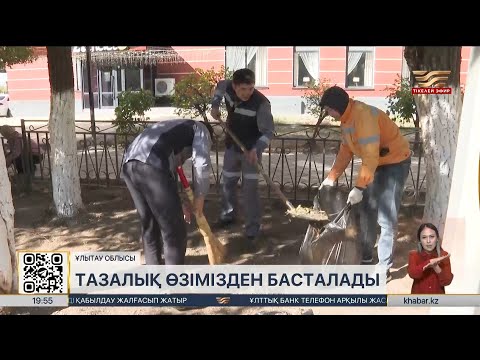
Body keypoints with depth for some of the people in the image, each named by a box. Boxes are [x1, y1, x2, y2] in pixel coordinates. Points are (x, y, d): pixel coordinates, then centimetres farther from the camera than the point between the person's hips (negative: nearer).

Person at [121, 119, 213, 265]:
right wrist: (199, 197, 13)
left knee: (149, 226, 22)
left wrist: (178, 204, 39)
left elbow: (169, 168, 38)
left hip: (128, 165, 9)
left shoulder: (174, 129, 40)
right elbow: (202, 163, 0)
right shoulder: (200, 129, 19)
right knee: (174, 232, 3)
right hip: (150, 166, -9)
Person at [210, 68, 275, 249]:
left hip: (251, 150, -5)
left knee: (250, 189, -8)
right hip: (231, 147, 5)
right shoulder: (228, 87, -14)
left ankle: (252, 232, 2)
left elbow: (268, 130, -28)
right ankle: (227, 215, 42)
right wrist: (215, 105, -1)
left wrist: (256, 149, -44)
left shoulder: (261, 103, -29)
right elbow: (220, 85, 12)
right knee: (228, 183, 18)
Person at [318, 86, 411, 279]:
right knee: (366, 210, 13)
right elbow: (345, 151, 9)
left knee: (386, 217, -9)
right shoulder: (347, 119, 3)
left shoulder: (363, 115, -28)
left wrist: (358, 187, -32)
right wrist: (331, 177, 4)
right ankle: (365, 257, 26)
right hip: (377, 163, 10)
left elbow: (371, 155, -32)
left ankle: (384, 269, 1)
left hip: (395, 162, -10)